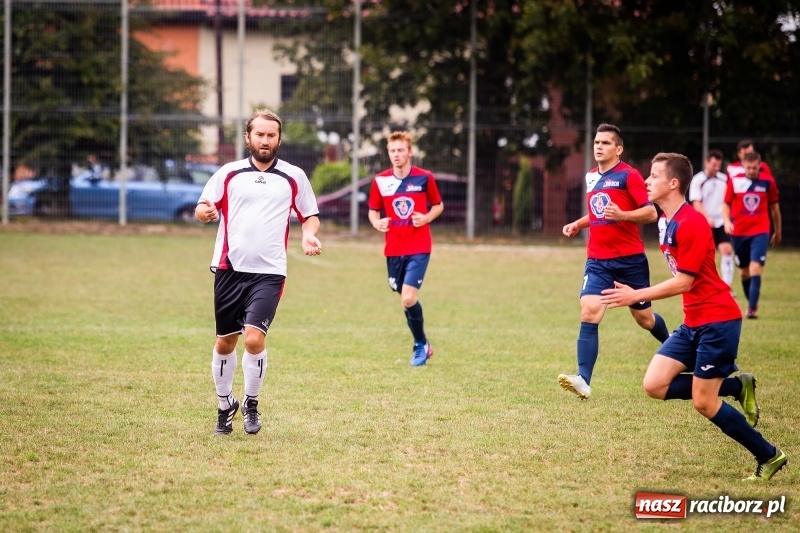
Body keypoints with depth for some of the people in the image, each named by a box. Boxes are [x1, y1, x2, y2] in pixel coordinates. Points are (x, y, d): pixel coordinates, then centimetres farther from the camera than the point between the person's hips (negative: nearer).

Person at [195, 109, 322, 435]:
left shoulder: (294, 177, 7)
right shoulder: (229, 173, 7)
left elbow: (310, 215, 16)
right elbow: (202, 208, 9)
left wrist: (308, 236, -6)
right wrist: (205, 212, -15)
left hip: (269, 272, -2)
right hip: (229, 268, 2)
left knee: (254, 338, -16)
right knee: (225, 342, 7)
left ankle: (251, 404, 4)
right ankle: (225, 405, 25)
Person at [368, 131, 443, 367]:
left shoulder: (424, 178, -4)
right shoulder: (380, 180, 2)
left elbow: (438, 205, 9)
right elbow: (373, 210, 12)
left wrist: (427, 217, -12)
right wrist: (377, 222, -11)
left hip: (419, 248, -3)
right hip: (393, 249, 3)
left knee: (408, 299, -16)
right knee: (405, 299, 8)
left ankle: (421, 345, 5)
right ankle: (421, 345, 26)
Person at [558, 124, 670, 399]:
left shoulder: (628, 175, -9)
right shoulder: (591, 177, 11)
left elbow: (651, 212, -14)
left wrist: (622, 215, -29)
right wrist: (578, 224, 12)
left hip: (630, 259, -4)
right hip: (598, 260, 4)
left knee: (644, 318, 11)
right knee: (589, 313, -16)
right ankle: (583, 381, -24)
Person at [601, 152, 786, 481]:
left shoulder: (690, 224, -19)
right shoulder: (667, 222, 10)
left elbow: (683, 282, -21)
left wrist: (635, 296, -18)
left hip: (717, 321, -9)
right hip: (693, 322, 9)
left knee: (704, 403, -7)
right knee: (655, 385, -2)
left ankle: (769, 457, 8)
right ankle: (738, 386, 11)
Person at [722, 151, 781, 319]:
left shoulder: (768, 181, -1)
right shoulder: (735, 181, -3)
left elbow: (774, 206, 11)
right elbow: (726, 204, 6)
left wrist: (777, 231, 18)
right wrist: (727, 221, -13)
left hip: (760, 232, -2)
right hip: (739, 233, 2)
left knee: (756, 268, -17)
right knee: (744, 271, 11)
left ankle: (752, 308, -17)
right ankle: (751, 302, 31)